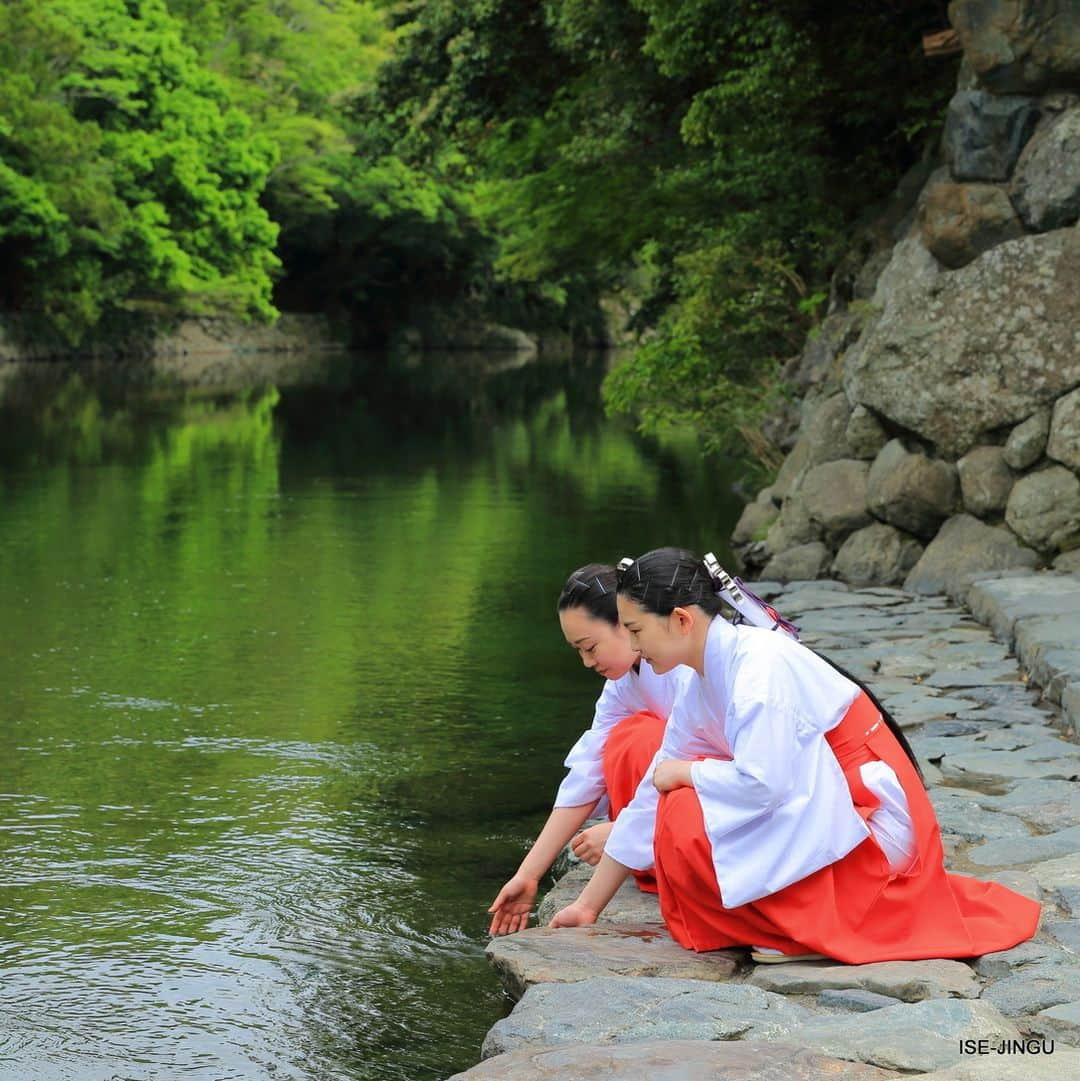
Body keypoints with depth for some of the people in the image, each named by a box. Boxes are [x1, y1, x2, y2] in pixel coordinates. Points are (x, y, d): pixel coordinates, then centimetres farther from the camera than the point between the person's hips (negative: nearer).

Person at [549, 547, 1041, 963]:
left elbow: (761, 785, -30)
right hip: (826, 810, 9)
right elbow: (648, 801, 13)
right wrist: (588, 905, 15)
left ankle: (810, 928, -5)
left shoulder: (759, 663, -21)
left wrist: (683, 772, -11)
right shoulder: (701, 688, 7)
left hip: (870, 822, -9)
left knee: (690, 819, -19)